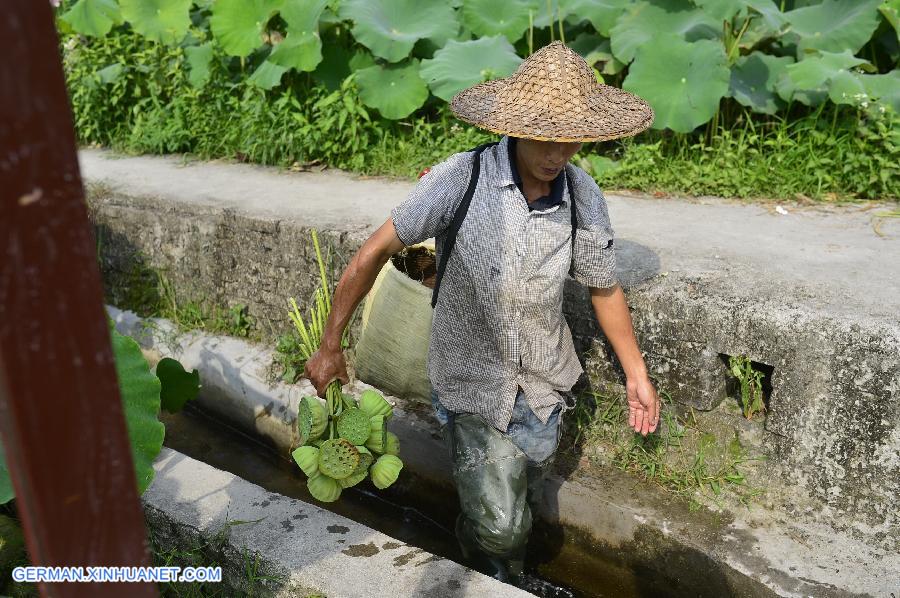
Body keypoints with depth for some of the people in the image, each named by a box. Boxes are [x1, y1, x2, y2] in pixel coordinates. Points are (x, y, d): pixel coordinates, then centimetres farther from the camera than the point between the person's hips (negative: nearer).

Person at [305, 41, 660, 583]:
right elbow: (376, 252, -14)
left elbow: (605, 289, 4)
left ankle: (510, 578, 54)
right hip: (474, 381, -3)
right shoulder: (460, 180, -23)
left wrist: (637, 374, 12)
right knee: (496, 522, -1)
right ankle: (488, 579, 36)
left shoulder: (584, 197, -12)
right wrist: (331, 346, -9)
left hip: (543, 380, 4)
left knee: (524, 508, 22)